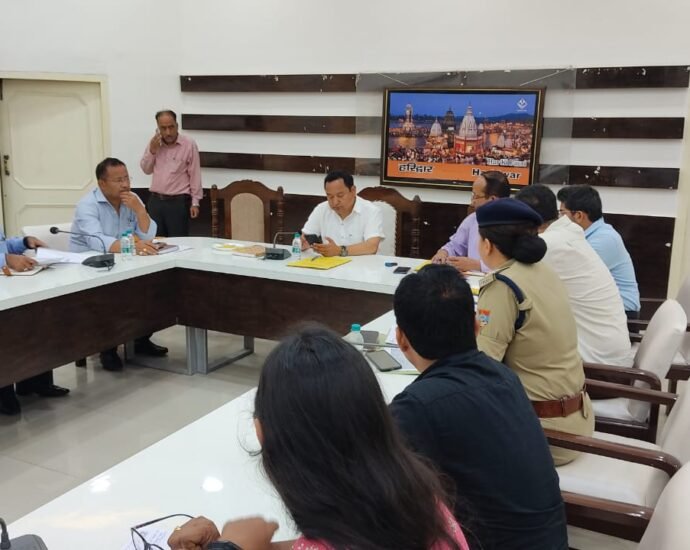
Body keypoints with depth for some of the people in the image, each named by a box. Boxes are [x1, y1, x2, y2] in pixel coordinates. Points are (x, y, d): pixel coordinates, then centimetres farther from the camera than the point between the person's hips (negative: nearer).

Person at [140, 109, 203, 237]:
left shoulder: (189, 144, -9)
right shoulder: (154, 143, 7)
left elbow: (195, 175, -7)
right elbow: (146, 170, 10)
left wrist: (195, 202, -8)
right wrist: (152, 150, -5)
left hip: (178, 202, -5)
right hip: (155, 200, 5)